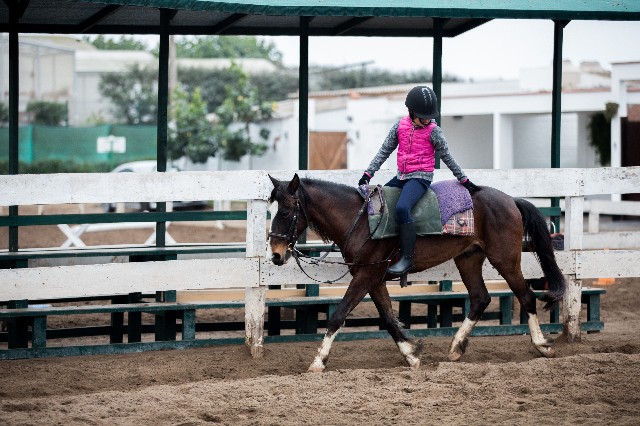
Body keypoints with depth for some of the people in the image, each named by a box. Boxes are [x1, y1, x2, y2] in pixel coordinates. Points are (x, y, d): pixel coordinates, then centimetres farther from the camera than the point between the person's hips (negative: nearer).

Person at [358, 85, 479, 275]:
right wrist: (368, 173, 1)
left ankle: (407, 257, -30)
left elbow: (446, 157, 3)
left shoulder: (433, 131, -6)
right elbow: (384, 151, 8)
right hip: (401, 177, 7)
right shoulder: (400, 126, 5)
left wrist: (464, 180, 7)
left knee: (402, 208, -31)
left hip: (420, 177, -7)